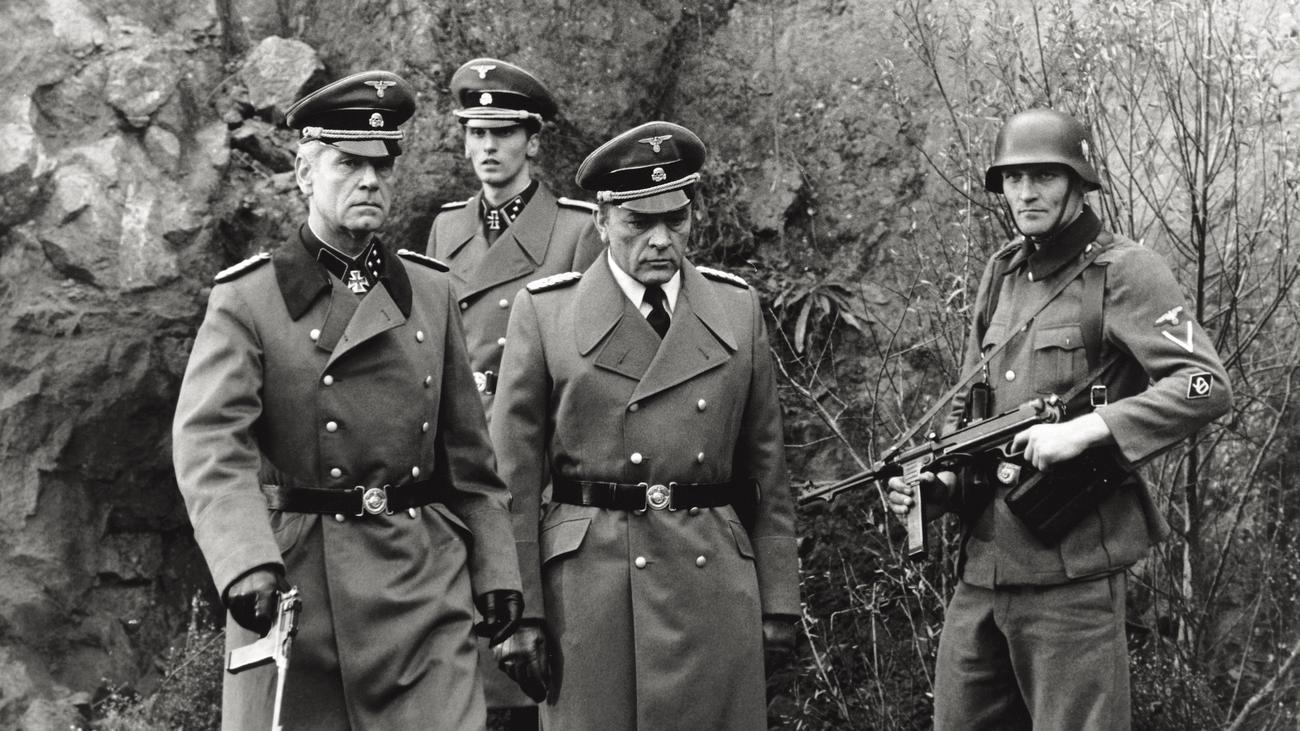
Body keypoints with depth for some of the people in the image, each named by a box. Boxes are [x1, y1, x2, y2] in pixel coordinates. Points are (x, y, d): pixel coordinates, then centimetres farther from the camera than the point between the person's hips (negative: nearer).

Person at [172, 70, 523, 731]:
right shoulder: (246, 300, -2)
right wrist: (246, 563, -29)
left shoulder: (431, 291, 12)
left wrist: (495, 570, 11)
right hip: (295, 581, -3)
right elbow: (209, 443, -15)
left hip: (426, 579, 3)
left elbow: (468, 451, 15)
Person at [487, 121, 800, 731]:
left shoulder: (737, 307, 9)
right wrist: (519, 613, -5)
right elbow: (515, 474, -1)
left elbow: (766, 469, 11)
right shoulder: (544, 310, 1)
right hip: (585, 583, -2)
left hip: (715, 579, 2)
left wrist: (778, 603, 8)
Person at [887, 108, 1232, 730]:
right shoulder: (1000, 275, 15)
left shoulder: (1123, 272, -5)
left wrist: (1084, 429, -22)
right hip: (982, 564, 7)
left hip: (1073, 569, -7)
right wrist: (933, 479, 4)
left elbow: (1206, 386, -15)